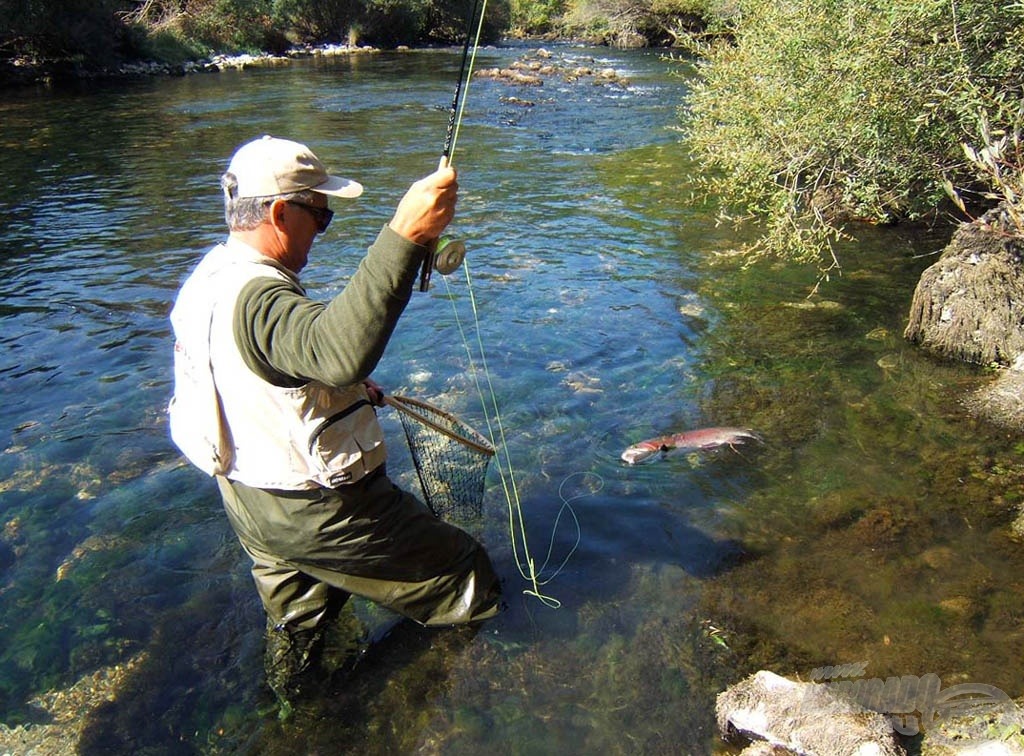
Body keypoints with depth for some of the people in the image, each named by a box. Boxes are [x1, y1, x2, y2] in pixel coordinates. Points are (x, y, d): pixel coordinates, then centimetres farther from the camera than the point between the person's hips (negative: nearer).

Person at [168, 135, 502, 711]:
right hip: (318, 513, -10)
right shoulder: (257, 297, -31)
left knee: (296, 621, 37)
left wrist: (347, 390, 16)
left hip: (249, 506, 10)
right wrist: (404, 236, -60)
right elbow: (339, 349, -54)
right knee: (471, 584, 6)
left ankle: (290, 700, 51)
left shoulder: (205, 279, 4)